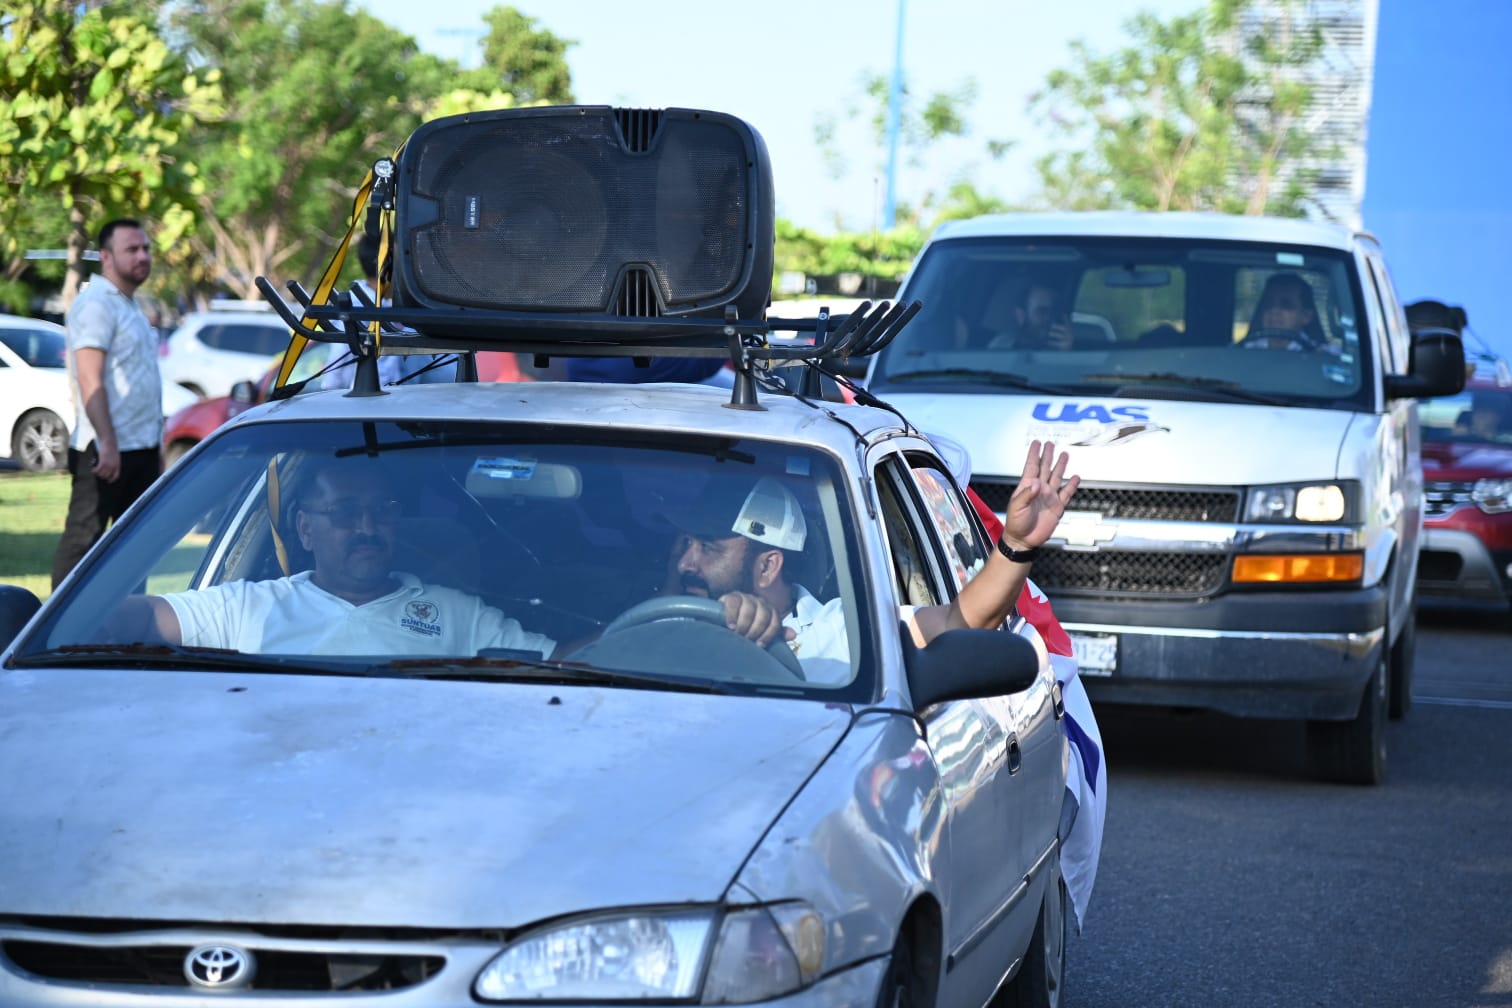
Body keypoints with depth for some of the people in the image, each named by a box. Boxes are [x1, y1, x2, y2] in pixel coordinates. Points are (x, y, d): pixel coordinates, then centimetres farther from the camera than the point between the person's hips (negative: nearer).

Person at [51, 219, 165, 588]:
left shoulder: (130, 306, 18)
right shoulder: (96, 305, -12)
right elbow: (90, 381, -19)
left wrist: (156, 446, 20)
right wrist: (107, 443, -25)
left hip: (141, 447, 10)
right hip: (106, 450, -10)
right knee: (83, 539, -7)